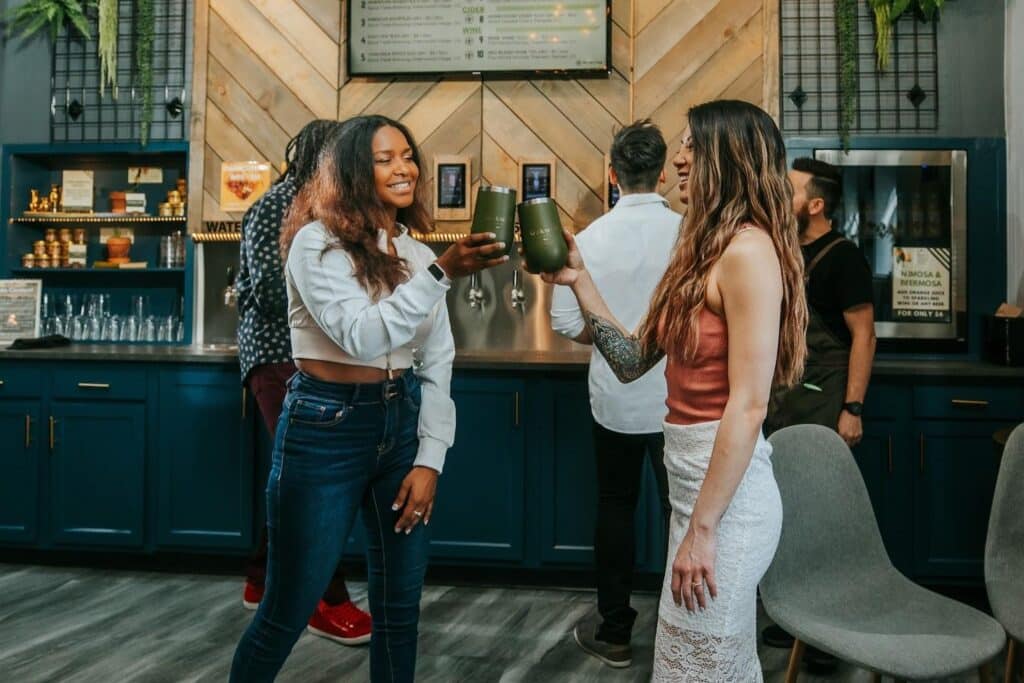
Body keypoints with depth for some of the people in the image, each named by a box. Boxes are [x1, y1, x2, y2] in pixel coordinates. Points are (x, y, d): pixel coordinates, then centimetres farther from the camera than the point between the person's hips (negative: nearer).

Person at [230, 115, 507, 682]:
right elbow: (360, 336, -24)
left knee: (400, 604, 13)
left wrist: (430, 459, -2)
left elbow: (438, 364, 6)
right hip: (326, 427, -6)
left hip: (402, 423, 6)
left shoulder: (417, 254, 8)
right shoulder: (317, 242, -10)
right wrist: (443, 274, -30)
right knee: (288, 609, 6)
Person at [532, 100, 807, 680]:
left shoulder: (747, 249, -16)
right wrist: (579, 280, 4)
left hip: (725, 490, -9)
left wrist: (701, 529, -21)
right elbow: (633, 361, 11)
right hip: (697, 476, 9)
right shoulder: (705, 247, 12)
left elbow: (748, 405, -21)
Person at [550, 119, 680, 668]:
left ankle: (614, 632, 25)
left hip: (615, 400, 1)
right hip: (676, 401, 0)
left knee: (614, 510, 15)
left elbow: (566, 323, -7)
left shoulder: (591, 238, -9)